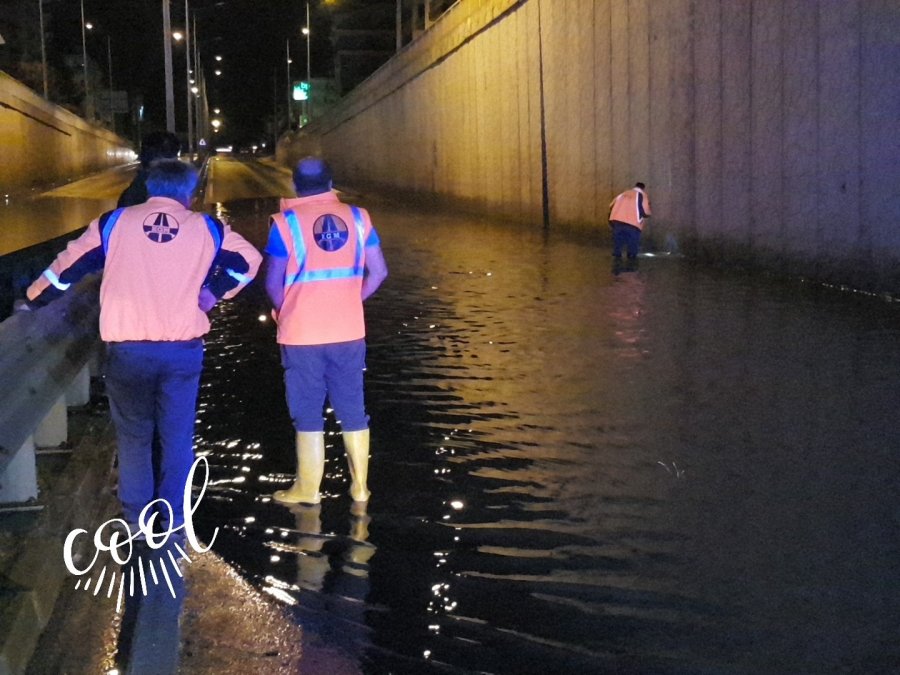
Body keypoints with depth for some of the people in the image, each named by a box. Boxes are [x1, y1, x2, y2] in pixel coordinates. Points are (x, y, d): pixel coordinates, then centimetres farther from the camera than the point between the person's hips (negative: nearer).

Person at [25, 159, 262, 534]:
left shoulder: (114, 222, 4)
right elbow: (248, 260, 8)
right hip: (183, 349, 0)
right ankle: (173, 517, 16)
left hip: (127, 349, 0)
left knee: (133, 434, 15)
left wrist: (33, 299, 23)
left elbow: (69, 265, 9)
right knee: (177, 435, 11)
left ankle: (135, 517, 20)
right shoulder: (205, 227, 5)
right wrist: (212, 293, 13)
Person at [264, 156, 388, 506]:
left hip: (302, 335, -3)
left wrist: (288, 312, 9)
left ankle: (308, 490, 16)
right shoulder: (357, 217, 2)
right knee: (353, 410, 12)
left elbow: (273, 283, -9)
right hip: (349, 332, 3)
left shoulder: (286, 222, -8)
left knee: (308, 414, 7)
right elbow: (378, 272, 3)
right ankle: (360, 486, 19)